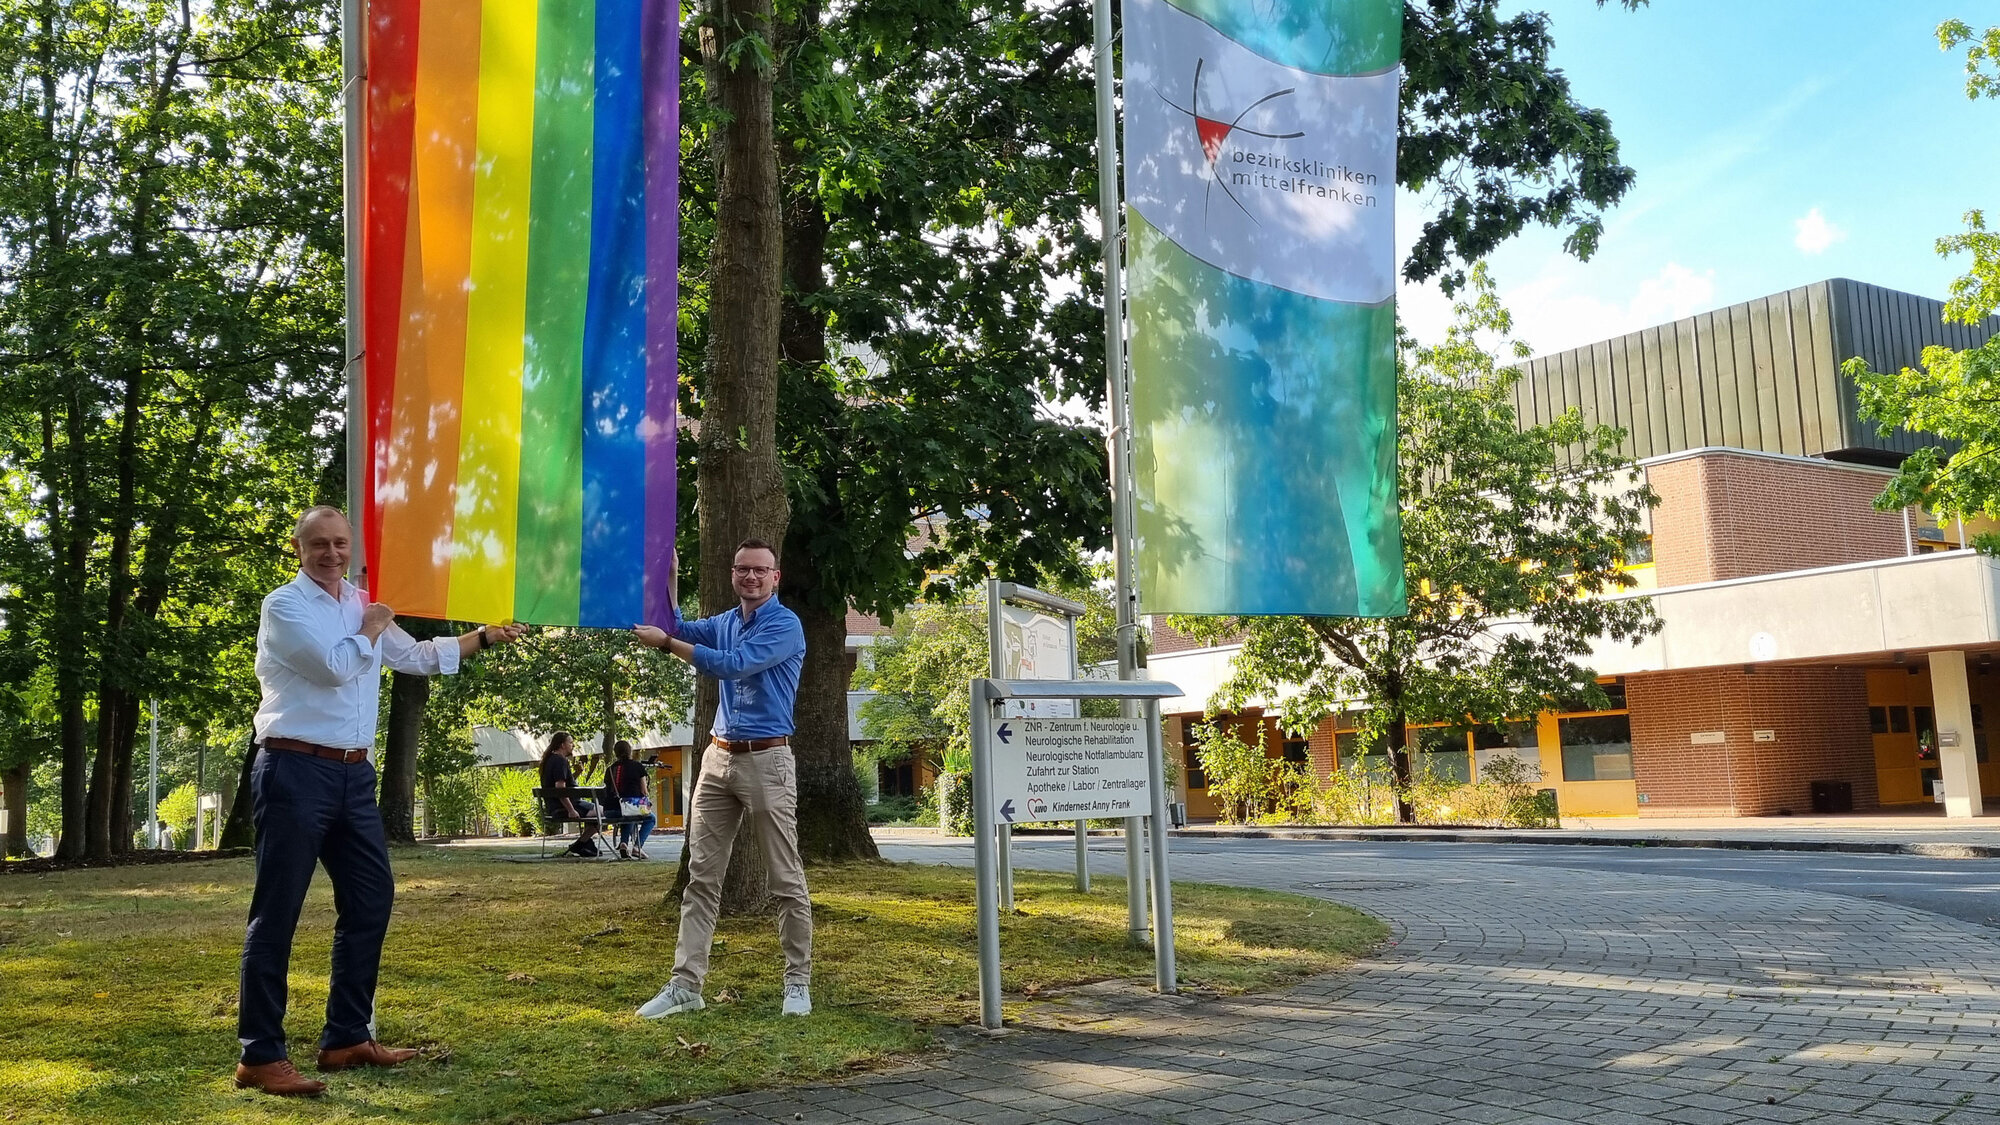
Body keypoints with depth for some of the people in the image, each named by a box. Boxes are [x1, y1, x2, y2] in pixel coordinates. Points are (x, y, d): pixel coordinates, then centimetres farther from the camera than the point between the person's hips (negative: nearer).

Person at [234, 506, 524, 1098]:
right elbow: (336, 665, -19)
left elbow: (417, 657, 27)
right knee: (277, 913, -4)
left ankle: (347, 1037, 21)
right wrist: (371, 627, -1)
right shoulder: (285, 605, -6)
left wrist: (483, 637, 27)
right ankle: (261, 1055, 1)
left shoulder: (363, 606, 16)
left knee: (371, 898, 11)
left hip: (354, 773, 8)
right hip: (297, 770, -8)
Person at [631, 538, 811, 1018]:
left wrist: (666, 643, -17)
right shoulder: (726, 622, 16)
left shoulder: (785, 625, -8)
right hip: (719, 757, 7)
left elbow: (732, 665, -18)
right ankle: (686, 984, 7)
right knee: (701, 875, 4)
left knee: (786, 879, -1)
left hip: (767, 760, -7)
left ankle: (798, 982, 9)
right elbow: (679, 627, 4)